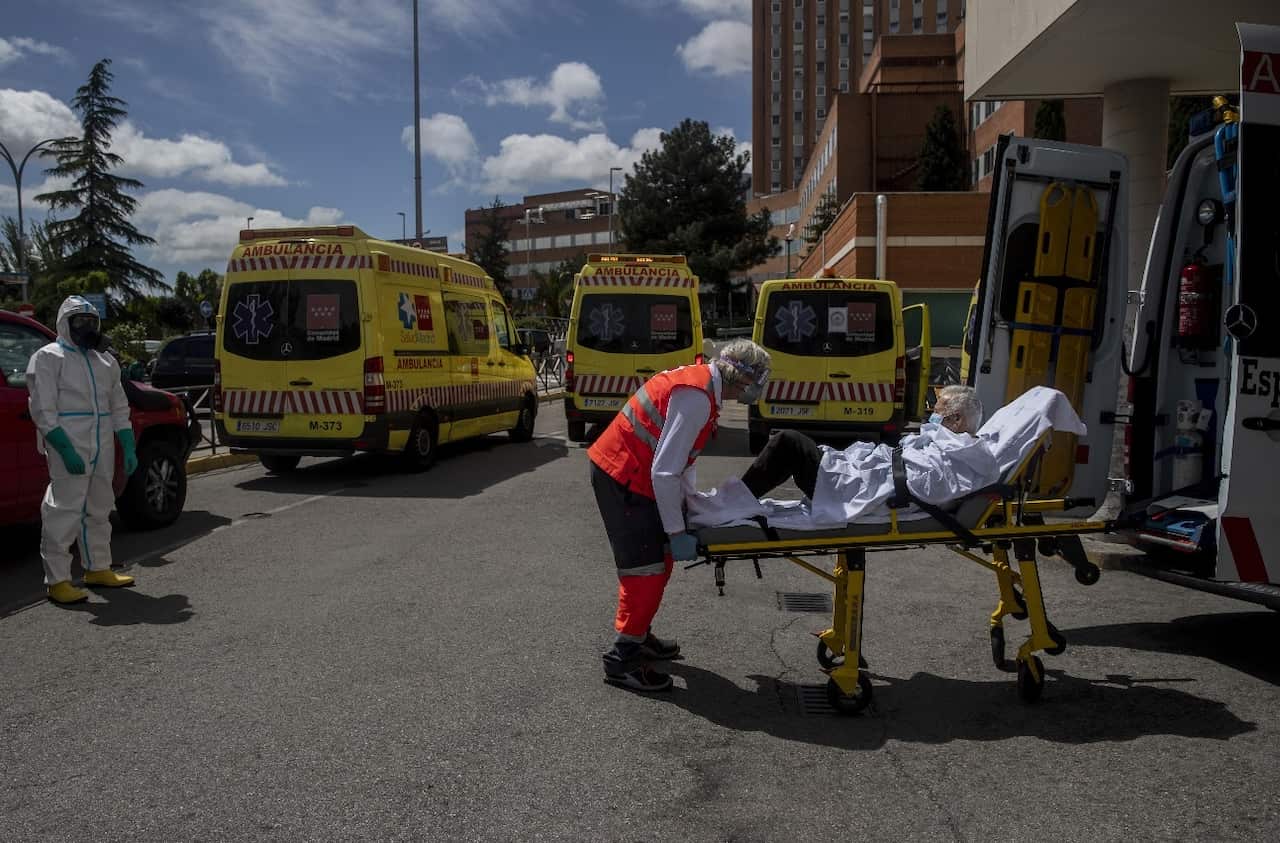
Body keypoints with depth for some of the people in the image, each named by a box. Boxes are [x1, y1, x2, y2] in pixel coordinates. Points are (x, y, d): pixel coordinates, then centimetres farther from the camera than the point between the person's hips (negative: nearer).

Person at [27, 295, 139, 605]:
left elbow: (119, 406, 20)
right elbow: (43, 410, -11)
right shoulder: (48, 358, -2)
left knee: (99, 508, 14)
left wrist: (128, 447, 11)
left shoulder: (104, 361, 19)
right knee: (64, 510, -8)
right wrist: (66, 449, -20)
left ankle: (98, 569, 26)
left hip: (102, 446, 7)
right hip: (67, 444, -7)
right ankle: (57, 581, -4)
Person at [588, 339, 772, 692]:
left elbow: (681, 457, 17)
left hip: (624, 470, 10)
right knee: (647, 569, -4)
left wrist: (687, 502, 14)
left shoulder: (700, 380, 7)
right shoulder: (697, 398, -24)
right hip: (623, 479, -10)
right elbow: (664, 471, -26)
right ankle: (623, 659, 6)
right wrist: (677, 532, -20)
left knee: (659, 558, 20)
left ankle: (638, 635, 34)